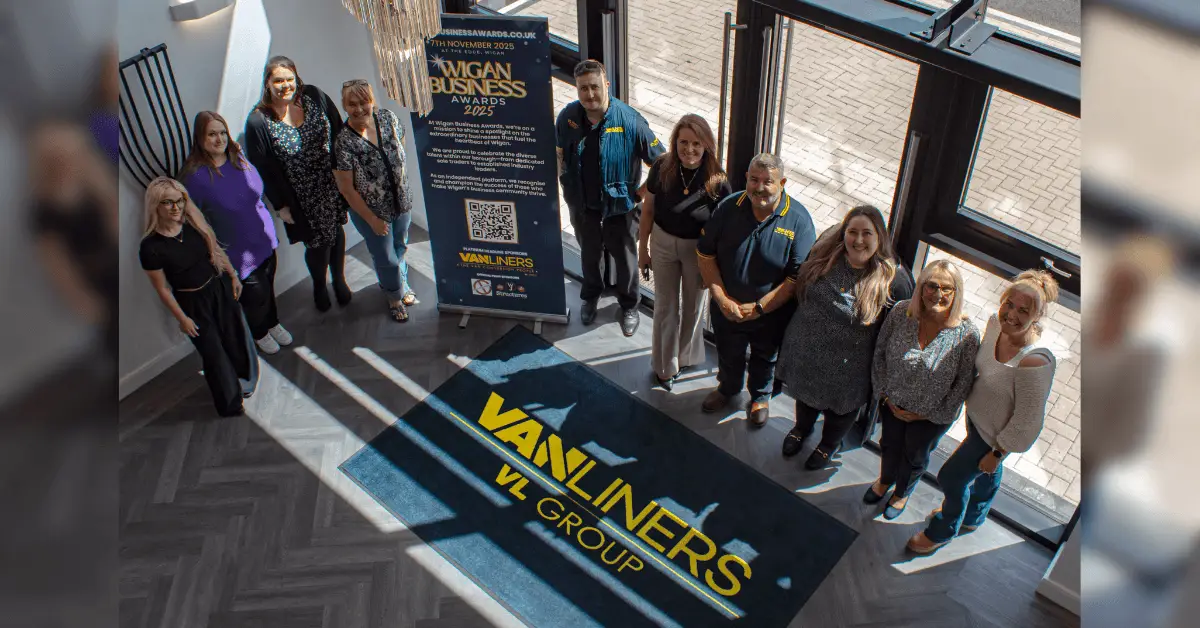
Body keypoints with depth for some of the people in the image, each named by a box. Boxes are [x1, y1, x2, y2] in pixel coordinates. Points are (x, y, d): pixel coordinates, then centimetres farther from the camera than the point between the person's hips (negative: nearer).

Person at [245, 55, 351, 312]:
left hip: (331, 185, 4)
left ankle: (339, 280, 47)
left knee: (337, 232, 20)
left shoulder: (314, 97, -9)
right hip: (301, 198, -3)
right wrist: (280, 205, -8)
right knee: (318, 243, 8)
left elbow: (338, 133, 3)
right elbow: (263, 169, -11)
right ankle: (319, 286, 40)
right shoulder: (258, 122, -19)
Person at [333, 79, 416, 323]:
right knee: (385, 257, 13)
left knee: (400, 247, 25)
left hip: (401, 201, 5)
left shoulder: (388, 118, -13)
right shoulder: (344, 142, -26)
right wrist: (372, 220, -15)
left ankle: (400, 283, 54)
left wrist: (401, 180, 8)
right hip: (371, 210, -4)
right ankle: (395, 296, 41)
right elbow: (347, 188, -19)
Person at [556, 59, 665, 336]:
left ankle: (629, 305, 42)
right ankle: (590, 296, 52)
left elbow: (660, 162, -14)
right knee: (589, 253, 26)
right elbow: (559, 151, 8)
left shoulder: (629, 120, -24)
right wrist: (562, 179, 6)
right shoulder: (568, 116, -14)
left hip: (619, 206, -3)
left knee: (625, 257, 17)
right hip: (583, 204, 3)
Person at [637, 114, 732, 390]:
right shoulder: (662, 167, -19)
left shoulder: (716, 179, -23)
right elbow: (648, 210, -5)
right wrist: (643, 248, 1)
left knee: (694, 305, 20)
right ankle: (664, 365, 34)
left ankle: (685, 356, 47)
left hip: (699, 248, -1)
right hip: (663, 243, 1)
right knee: (665, 306, 15)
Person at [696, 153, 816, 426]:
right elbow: (705, 253, -8)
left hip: (772, 313, -2)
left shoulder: (798, 220, -23)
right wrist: (722, 299, -16)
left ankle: (760, 397, 54)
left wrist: (759, 307, -23)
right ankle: (728, 388, 58)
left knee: (764, 359, 26)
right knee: (728, 354, 28)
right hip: (727, 308, 2)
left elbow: (797, 277, -22)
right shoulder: (728, 208, -15)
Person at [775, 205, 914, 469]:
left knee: (841, 408, 26)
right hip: (805, 352, 3)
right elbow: (800, 292, 3)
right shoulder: (824, 255, -14)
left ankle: (830, 444, 58)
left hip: (847, 369, -3)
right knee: (805, 395, 31)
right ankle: (802, 428, 63)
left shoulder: (894, 279, -25)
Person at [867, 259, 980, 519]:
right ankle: (885, 480, 63)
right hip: (893, 403, 2)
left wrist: (929, 413, -11)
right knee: (890, 445, 29)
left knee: (915, 457, 26)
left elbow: (964, 382, -17)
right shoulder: (900, 312, -22)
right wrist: (885, 393, -6)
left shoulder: (966, 333, -28)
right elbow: (880, 353, -7)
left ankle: (902, 493, 58)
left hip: (932, 415, -2)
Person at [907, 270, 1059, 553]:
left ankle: (942, 532, 43)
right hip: (977, 416, 6)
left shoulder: (1034, 362, -40)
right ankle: (973, 518, 61)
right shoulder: (996, 323, -19)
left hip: (995, 434, -6)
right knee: (987, 473, 32)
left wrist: (997, 453, -16)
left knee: (951, 477, 12)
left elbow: (1027, 421, -27)